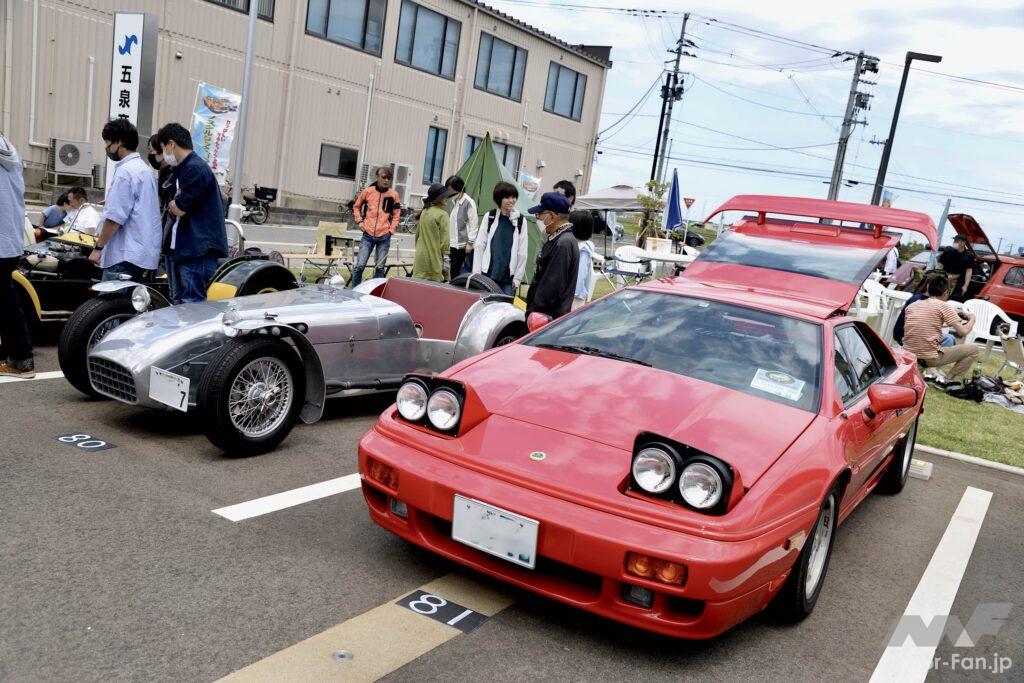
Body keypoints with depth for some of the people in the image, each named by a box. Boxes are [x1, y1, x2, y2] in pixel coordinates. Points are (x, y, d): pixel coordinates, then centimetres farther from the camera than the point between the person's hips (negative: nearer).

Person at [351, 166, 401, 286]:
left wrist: (392, 229, 1)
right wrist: (359, 221, 3)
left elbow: (396, 214, 11)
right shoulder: (367, 191, 0)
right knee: (360, 266, -3)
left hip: (384, 236, 0)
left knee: (380, 268, 6)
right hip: (368, 235, 0)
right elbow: (356, 206, 15)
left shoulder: (393, 194, 1)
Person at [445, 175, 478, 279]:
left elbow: (473, 225, -10)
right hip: (453, 244, 7)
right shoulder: (453, 201, 12)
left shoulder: (469, 202, -10)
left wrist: (470, 243, -11)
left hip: (463, 245, -7)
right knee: (453, 272, 8)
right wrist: (448, 240, 15)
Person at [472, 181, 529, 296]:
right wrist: (476, 273, -1)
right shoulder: (489, 217, 2)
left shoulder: (520, 220, 2)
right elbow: (479, 246, 3)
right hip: (488, 274, 0)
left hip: (508, 278, 0)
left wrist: (517, 278, 1)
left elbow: (522, 252, 3)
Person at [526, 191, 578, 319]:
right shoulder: (555, 238, 15)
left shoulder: (563, 244, -19)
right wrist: (531, 310, 20)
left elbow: (553, 285, -22)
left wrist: (533, 312, -17)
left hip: (552, 317, -10)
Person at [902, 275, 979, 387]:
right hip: (930, 358, -6)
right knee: (973, 349, 10)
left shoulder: (912, 305, 11)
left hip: (908, 355, 6)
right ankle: (947, 380, 3)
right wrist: (972, 319, 16)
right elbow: (963, 332, -5)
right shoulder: (943, 306, -4)